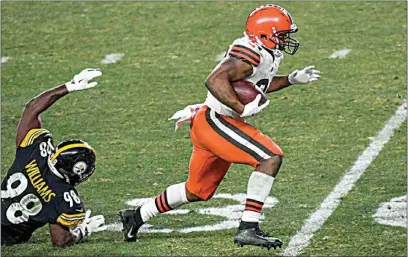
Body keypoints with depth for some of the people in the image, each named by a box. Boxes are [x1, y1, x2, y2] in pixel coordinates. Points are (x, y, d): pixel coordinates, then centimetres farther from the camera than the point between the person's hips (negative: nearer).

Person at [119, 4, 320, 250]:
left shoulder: (266, 54, 11)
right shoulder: (251, 54, -20)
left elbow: (259, 85, 29)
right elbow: (215, 81, -29)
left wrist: (292, 79, 19)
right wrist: (243, 109, -30)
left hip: (209, 124, 10)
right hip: (216, 121, -10)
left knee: (198, 191, 22)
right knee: (271, 158, -19)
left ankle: (136, 216, 36)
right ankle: (248, 228, -20)